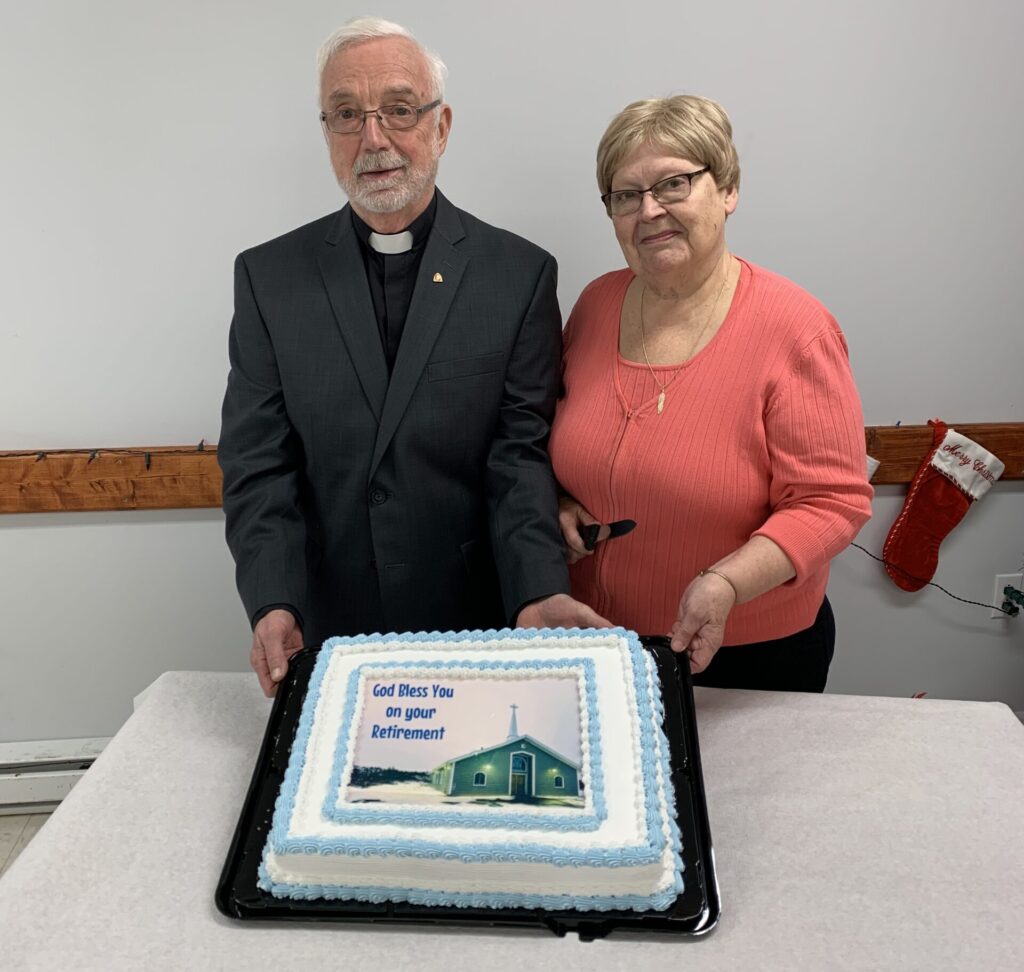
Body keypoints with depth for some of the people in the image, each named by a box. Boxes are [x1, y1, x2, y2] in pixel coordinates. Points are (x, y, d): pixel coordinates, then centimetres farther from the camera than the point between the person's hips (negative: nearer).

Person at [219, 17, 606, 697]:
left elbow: (521, 454, -9)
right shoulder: (269, 278, 0)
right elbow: (258, 463, -4)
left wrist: (540, 593, -24)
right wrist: (273, 606, -18)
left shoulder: (520, 273, -4)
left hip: (479, 626, -1)